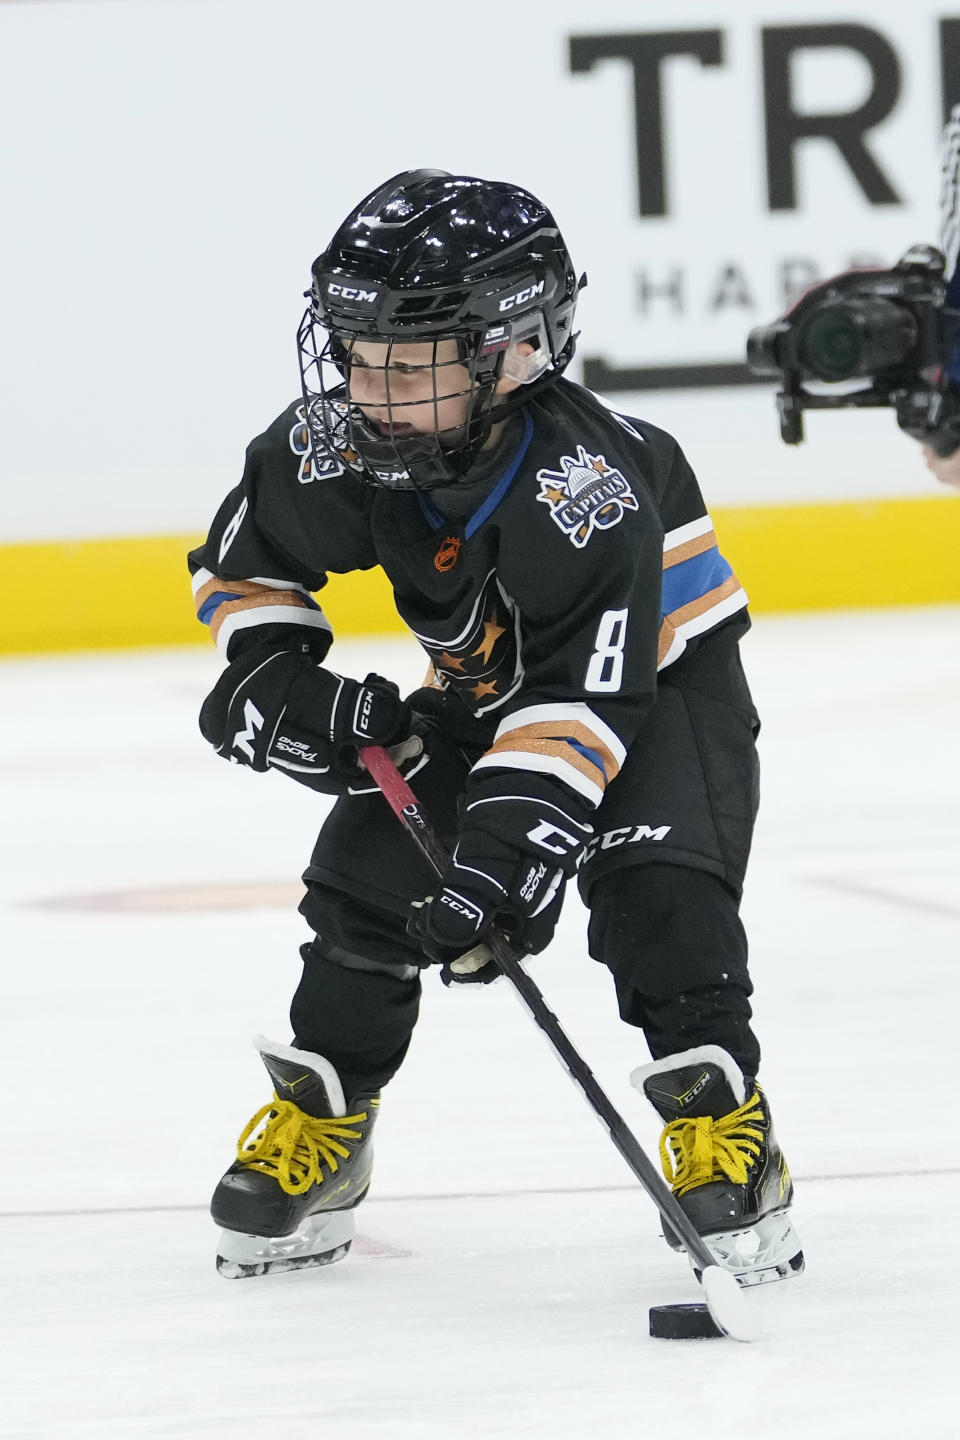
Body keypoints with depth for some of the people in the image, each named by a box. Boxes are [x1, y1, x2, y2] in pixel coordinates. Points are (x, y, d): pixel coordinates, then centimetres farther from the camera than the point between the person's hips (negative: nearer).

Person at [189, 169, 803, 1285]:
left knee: (658, 887, -28)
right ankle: (316, 1123, 10)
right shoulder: (329, 451, -21)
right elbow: (242, 566, 0)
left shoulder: (583, 484, -38)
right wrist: (276, 679, -17)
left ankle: (719, 1119, -16)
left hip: (660, 671, -5)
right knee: (366, 874, -6)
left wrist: (507, 851, -46)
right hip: (481, 685, 6)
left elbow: (585, 701, -39)